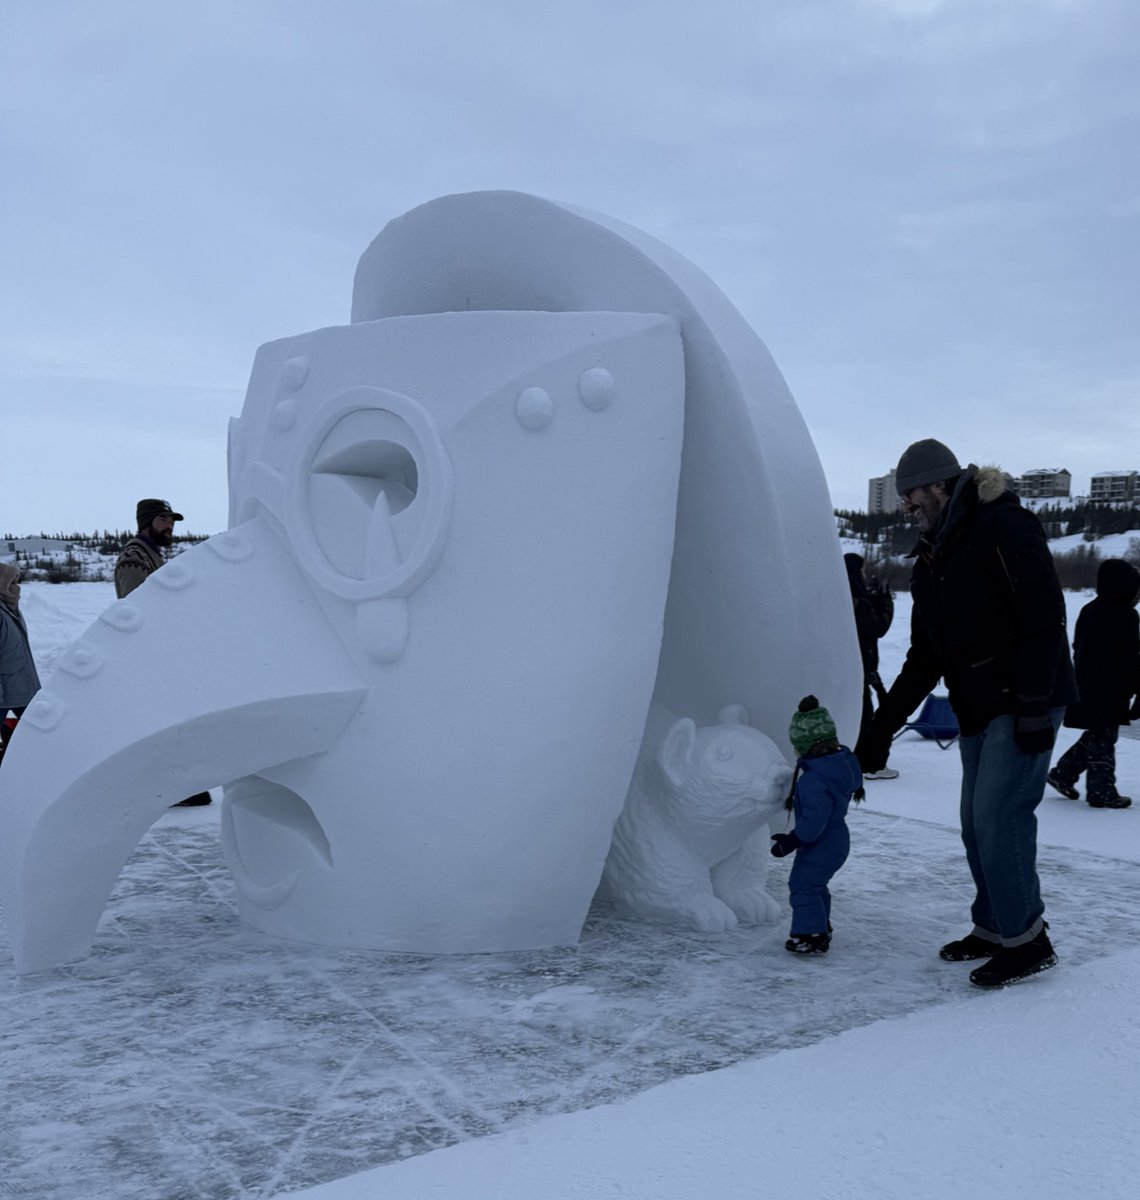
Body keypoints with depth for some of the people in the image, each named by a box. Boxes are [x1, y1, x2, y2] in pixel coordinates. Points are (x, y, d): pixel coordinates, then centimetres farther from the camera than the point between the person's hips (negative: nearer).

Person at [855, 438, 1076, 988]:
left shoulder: (1004, 525, -12)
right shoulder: (930, 561, 14)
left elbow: (1044, 614, -20)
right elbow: (924, 658, 16)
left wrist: (1034, 704, -24)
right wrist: (881, 729, 12)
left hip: (1024, 706, -9)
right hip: (977, 711, 9)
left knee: (998, 818, -10)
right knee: (977, 824, 11)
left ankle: (1026, 940, 4)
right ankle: (993, 928, 25)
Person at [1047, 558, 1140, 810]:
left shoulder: (1089, 610, 10)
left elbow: (1078, 649, 17)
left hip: (1087, 688, 8)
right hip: (1111, 692, -8)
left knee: (1095, 737, 19)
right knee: (1103, 741, -1)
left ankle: (1062, 774, 20)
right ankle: (1102, 791, 5)